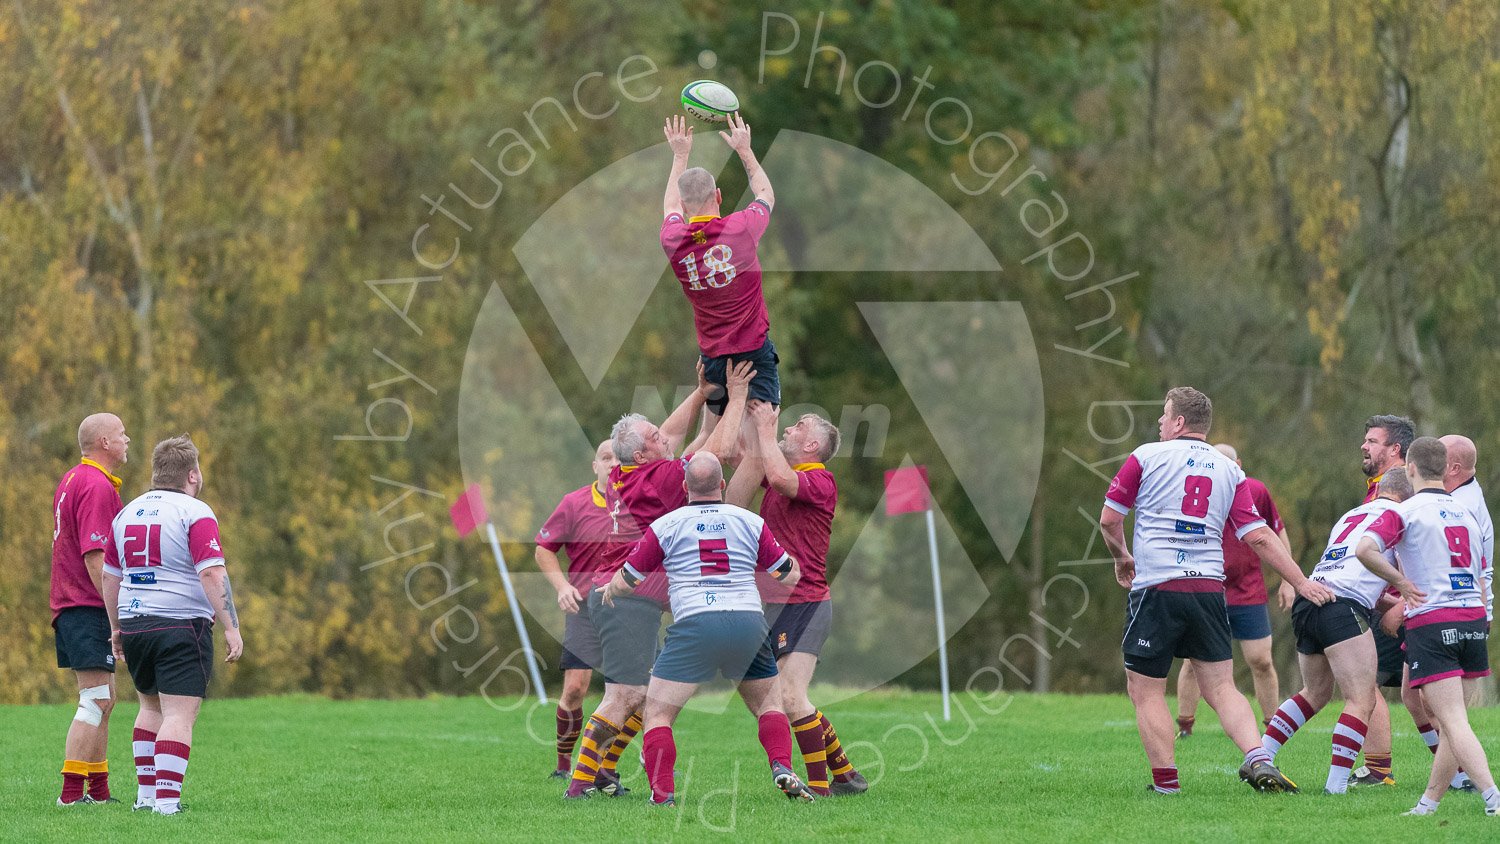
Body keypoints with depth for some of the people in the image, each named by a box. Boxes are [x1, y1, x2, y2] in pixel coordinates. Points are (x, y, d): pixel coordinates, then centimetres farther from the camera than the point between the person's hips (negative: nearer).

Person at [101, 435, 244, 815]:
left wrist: (116, 628, 28)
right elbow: (211, 573, -18)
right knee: (179, 715, -7)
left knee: (151, 707, 22)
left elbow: (110, 576, 18)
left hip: (134, 626, 7)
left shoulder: (127, 514, 12)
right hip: (182, 627, -7)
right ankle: (167, 800, -16)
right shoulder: (195, 513, -9)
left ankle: (145, 792, 20)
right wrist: (231, 627, -16)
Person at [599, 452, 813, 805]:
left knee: (658, 711, 5)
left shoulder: (666, 525, 7)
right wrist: (793, 561, 42)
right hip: (749, 623, 3)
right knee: (769, 701, 22)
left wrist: (610, 590, 37)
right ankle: (783, 769, -1)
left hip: (695, 624, -3)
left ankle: (662, 794, -10)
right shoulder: (751, 522, 11)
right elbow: (789, 575, 18)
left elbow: (625, 582, 13)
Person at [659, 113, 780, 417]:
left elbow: (671, 206, 25)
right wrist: (744, 150, 27)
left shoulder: (673, 241, -2)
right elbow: (766, 194, 15)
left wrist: (680, 155, 35)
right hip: (753, 351, -3)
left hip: (711, 357, 3)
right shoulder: (742, 228, -10)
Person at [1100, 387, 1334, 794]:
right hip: (1208, 589, 4)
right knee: (1221, 687, 7)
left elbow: (1109, 519, 5)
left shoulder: (1146, 457, 1)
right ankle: (1258, 759, -14)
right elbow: (1259, 536, 5)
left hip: (1156, 589, -4)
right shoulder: (1229, 471, 11)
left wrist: (1123, 558, 23)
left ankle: (1166, 782, 0)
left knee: (1145, 691, 5)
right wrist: (1301, 582, 8)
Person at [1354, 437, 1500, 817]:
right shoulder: (1465, 514, 16)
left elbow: (1365, 549, -21)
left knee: (1454, 723, -11)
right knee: (1449, 720, 13)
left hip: (1431, 623, -6)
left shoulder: (1406, 512, -4)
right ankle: (1430, 801, 19)